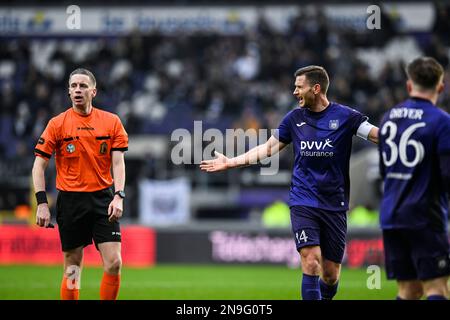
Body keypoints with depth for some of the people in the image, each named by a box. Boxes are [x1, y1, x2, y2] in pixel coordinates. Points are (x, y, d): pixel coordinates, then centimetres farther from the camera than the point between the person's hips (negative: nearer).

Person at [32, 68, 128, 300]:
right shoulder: (57, 124, 0)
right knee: (72, 269, 2)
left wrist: (118, 196, -12)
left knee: (114, 263, -9)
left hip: (103, 198, 1)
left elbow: (118, 163, 2)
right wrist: (42, 203, -8)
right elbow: (39, 165, 1)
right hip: (70, 200, -1)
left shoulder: (111, 122, 4)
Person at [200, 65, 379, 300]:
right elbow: (268, 149, 14)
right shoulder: (295, 118, 6)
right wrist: (229, 163, 12)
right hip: (303, 202, 1)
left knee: (331, 275, 3)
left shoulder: (345, 116, -2)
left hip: (334, 205, -1)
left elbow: (381, 136, -6)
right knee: (311, 264, -16)